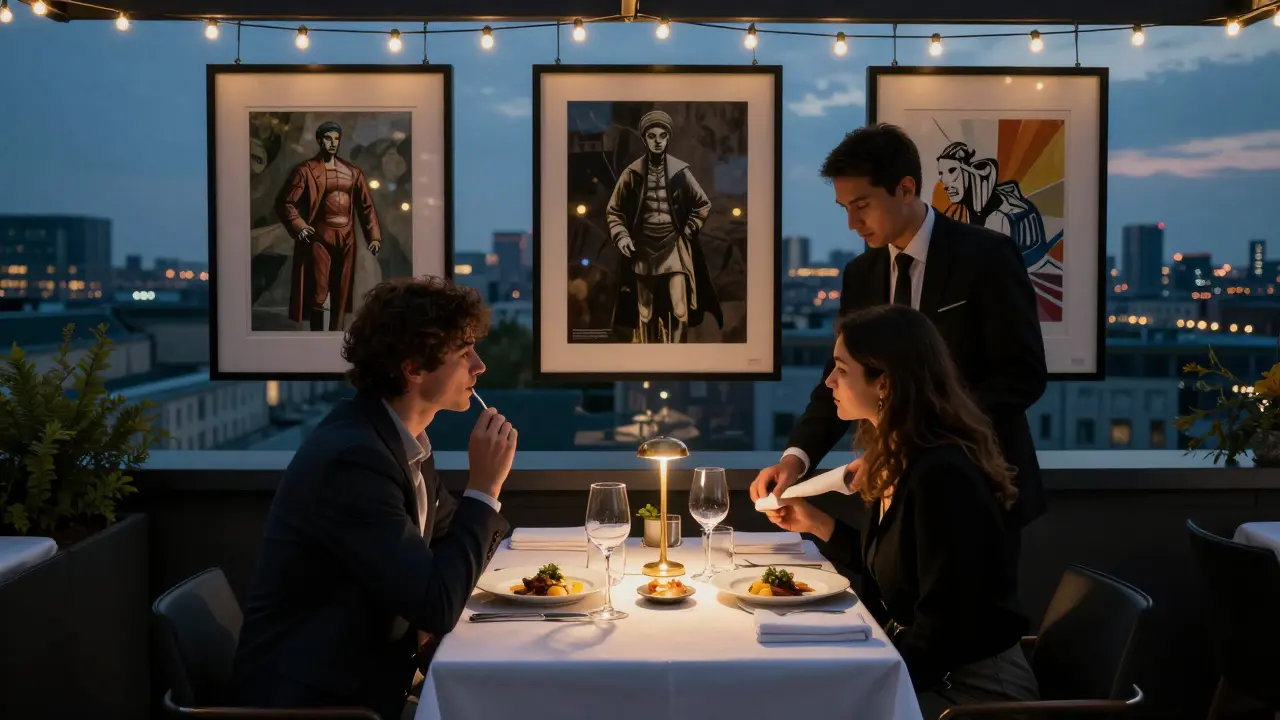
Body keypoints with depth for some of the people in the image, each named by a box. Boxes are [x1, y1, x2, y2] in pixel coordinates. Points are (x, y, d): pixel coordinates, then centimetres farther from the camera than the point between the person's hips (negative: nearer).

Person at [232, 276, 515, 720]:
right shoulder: (352, 456, -24)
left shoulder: (403, 438, 4)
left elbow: (449, 533, 17)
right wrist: (484, 488, -18)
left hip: (367, 670, 8)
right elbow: (436, 606, -25)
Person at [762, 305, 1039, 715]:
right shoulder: (895, 458, 4)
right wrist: (816, 524, 10)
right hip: (921, 668, 8)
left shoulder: (942, 476, -25)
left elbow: (943, 627, -24)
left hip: (974, 686, -8)